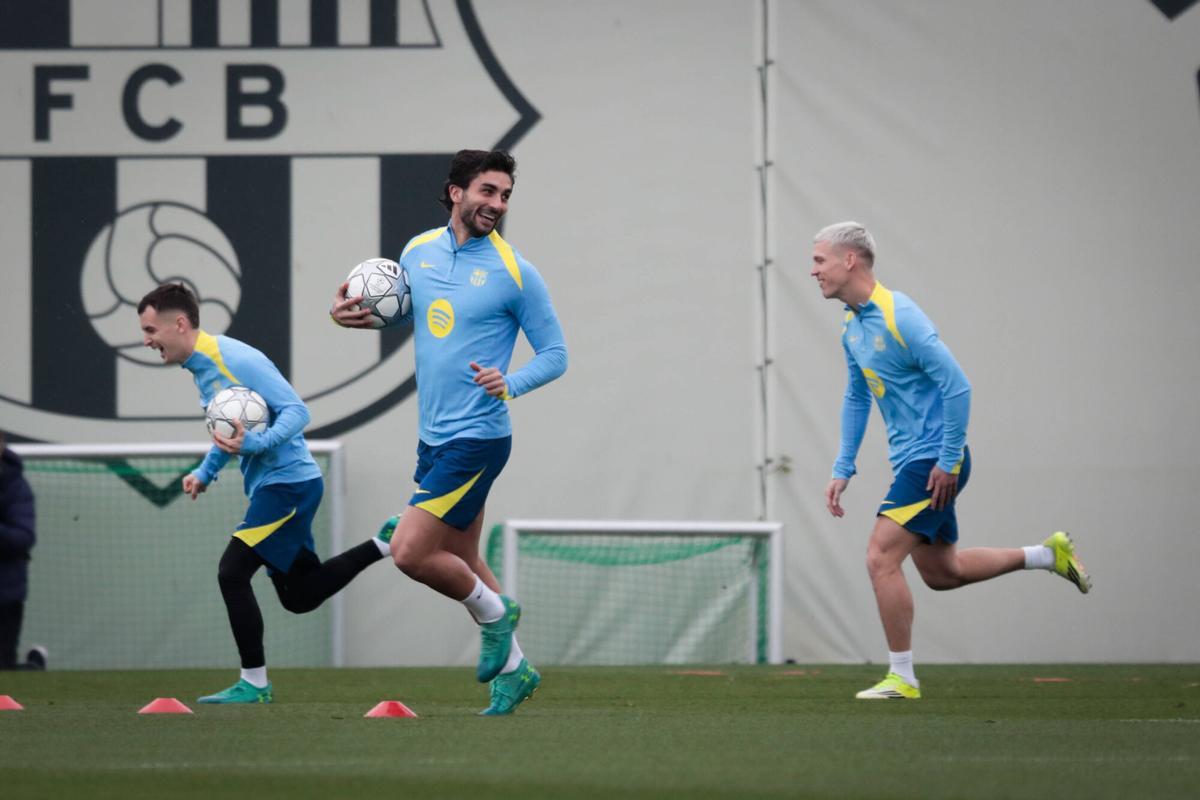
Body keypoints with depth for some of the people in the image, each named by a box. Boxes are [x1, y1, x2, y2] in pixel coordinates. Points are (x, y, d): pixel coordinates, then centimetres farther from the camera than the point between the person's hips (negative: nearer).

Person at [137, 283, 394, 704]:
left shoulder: (235, 360, -19)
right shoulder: (202, 368, 11)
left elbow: (296, 411, -21)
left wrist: (256, 443, -35)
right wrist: (204, 472, 13)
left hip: (288, 481, -10)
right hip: (271, 484, 10)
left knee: (232, 571, -12)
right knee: (299, 597, 13)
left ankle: (254, 683, -4)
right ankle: (383, 544, 21)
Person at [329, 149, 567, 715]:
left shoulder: (514, 272, -10)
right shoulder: (419, 251, 6)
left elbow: (554, 354, -5)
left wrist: (510, 383, -23)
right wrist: (351, 313, 4)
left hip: (477, 438, -7)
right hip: (434, 436, 7)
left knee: (409, 552, -13)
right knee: (461, 564, 13)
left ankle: (493, 614, 11)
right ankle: (512, 670, 27)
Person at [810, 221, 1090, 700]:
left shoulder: (898, 316, -19)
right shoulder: (853, 327, 9)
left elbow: (957, 386, -21)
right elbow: (856, 398, 22)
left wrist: (948, 462, -20)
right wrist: (843, 470, 16)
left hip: (934, 461, -10)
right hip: (910, 460, 10)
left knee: (881, 557, -13)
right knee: (941, 571, 15)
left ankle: (902, 678, -5)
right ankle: (1048, 555, 27)